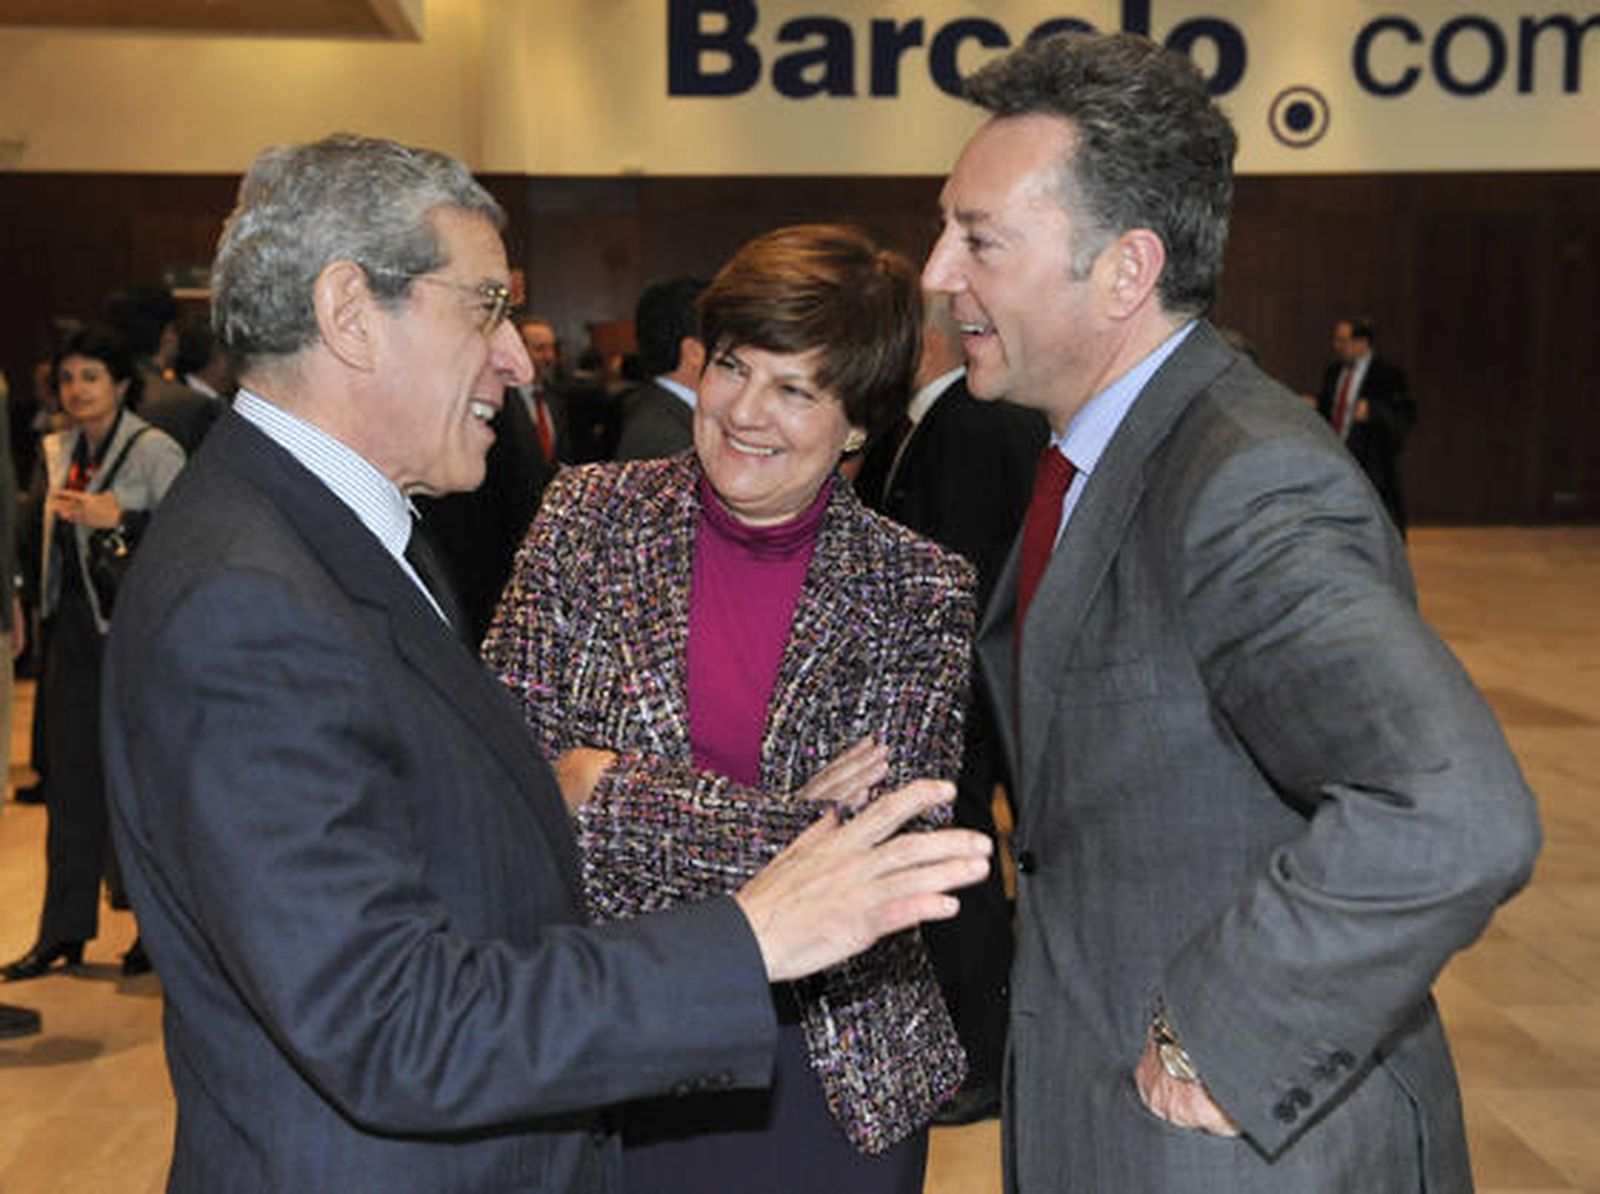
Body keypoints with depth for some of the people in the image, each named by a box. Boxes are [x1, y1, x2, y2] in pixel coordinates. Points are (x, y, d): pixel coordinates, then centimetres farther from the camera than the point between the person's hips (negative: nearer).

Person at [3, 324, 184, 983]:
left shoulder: (155, 449, -8)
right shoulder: (58, 452, 13)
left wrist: (120, 519, -23)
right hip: (73, 631, 6)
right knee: (70, 776, 8)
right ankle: (63, 931, 16)